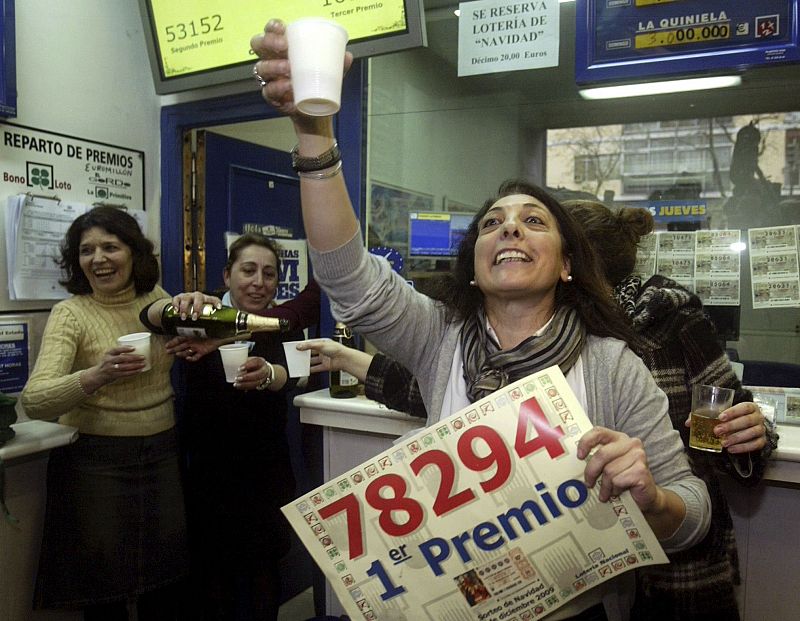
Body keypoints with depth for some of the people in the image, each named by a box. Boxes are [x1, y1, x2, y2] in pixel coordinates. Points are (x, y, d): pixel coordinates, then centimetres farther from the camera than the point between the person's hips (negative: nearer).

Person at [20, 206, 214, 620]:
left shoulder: (157, 300, 2)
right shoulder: (70, 313, -11)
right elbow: (34, 402, -21)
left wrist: (197, 308, -16)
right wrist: (97, 375, -40)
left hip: (162, 454, 4)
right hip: (97, 461, -4)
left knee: (165, 586, 15)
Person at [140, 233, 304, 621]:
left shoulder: (283, 326, 0)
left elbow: (289, 377, -20)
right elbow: (151, 317, -24)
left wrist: (265, 373, -44)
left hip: (266, 477, 1)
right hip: (207, 474, -1)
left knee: (262, 582, 8)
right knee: (212, 580, 7)